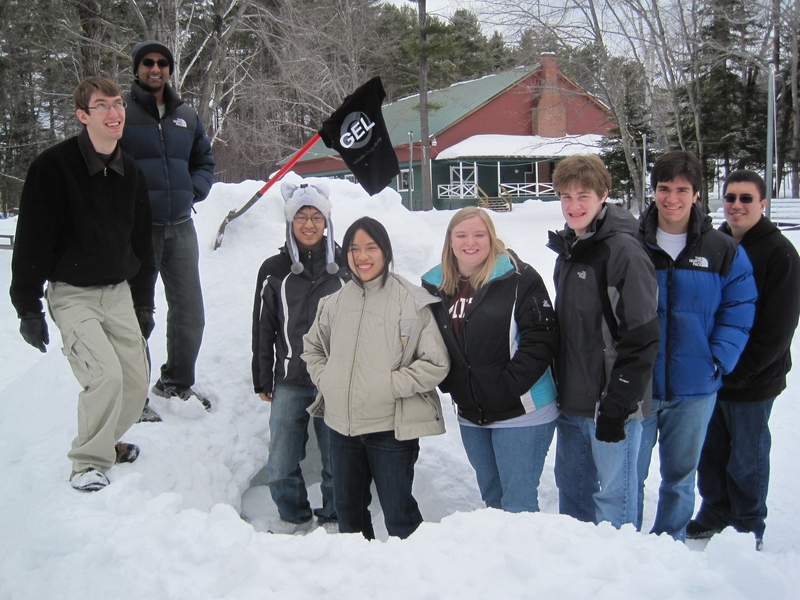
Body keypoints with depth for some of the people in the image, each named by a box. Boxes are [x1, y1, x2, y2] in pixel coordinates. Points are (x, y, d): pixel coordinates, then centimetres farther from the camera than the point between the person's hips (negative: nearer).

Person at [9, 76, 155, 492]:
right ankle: (89, 461, 2)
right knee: (105, 374, -19)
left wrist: (144, 302, 16)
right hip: (72, 294, -6)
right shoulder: (54, 166, -13)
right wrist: (28, 308, -12)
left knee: (136, 382, 4)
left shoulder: (131, 173, 7)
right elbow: (32, 240, -11)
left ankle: (106, 439, 32)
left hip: (119, 292, 6)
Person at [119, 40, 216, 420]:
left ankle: (177, 382, 29)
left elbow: (204, 160, 22)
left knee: (190, 311, 9)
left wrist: (195, 190, 5)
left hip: (180, 227, 5)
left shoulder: (186, 116, 12)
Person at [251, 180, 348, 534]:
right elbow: (262, 329, 8)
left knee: (337, 460, 5)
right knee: (281, 465, 4)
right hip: (289, 382, 1)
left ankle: (333, 520, 25)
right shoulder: (274, 270, 5)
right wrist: (262, 381, 7)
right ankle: (294, 519, 25)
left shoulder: (344, 266, 4)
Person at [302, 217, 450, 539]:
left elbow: (436, 364, -12)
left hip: (391, 428, -5)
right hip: (341, 426, 6)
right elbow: (312, 346, 21)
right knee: (347, 509, 21)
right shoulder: (335, 302, 5)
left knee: (398, 515, 4)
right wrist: (324, 380, 5)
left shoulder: (412, 301, -11)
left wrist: (390, 385, -17)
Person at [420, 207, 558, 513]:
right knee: (491, 497, 19)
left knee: (518, 502, -2)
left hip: (520, 412, -6)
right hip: (471, 415, 6)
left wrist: (508, 385, -21)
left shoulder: (519, 278, -11)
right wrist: (447, 381, 1)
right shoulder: (436, 285, 6)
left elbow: (541, 338, -17)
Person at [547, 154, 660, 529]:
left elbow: (642, 337, -17)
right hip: (571, 403, 8)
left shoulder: (622, 251, -14)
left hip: (610, 404, -8)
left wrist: (618, 405, -18)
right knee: (571, 490, 18)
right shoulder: (567, 250, 12)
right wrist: (560, 388, 16)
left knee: (612, 496, 1)